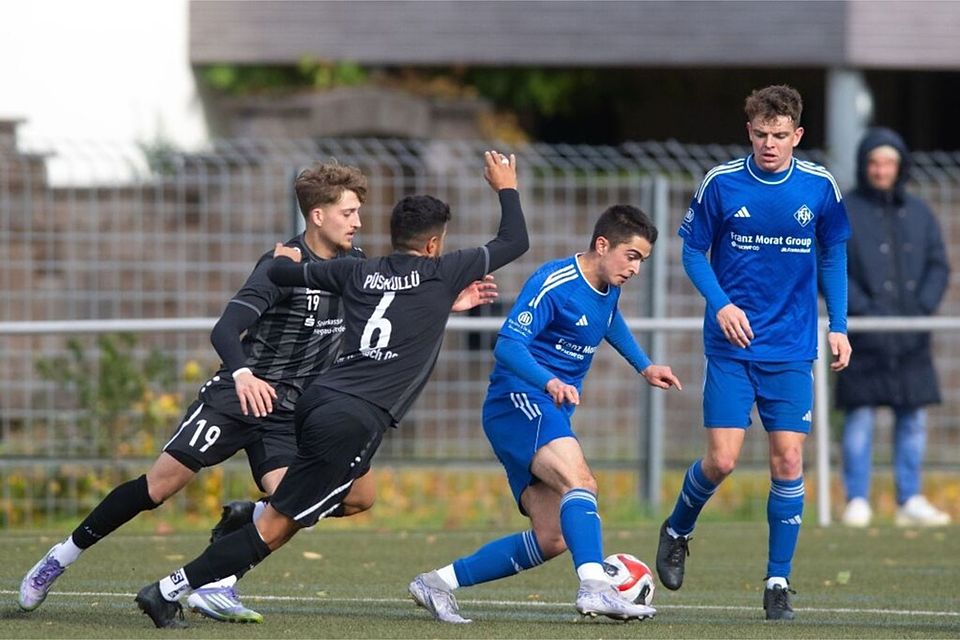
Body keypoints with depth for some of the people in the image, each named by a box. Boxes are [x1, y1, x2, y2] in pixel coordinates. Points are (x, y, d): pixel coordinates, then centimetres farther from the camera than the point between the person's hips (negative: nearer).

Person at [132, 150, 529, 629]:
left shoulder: (359, 273, 13)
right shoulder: (440, 275, 2)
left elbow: (280, 272, 19)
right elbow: (514, 242, 11)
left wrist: (285, 259, 42)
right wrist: (506, 188, 27)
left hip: (316, 401, 7)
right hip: (354, 423, -7)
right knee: (276, 529, -3)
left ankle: (245, 516, 18)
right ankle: (169, 592, -8)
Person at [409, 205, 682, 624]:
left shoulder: (607, 288, 12)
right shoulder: (554, 283, -14)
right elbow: (508, 345, -24)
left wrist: (644, 367, 33)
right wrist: (550, 382, -39)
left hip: (550, 416, 9)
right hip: (518, 401, -9)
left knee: (551, 540, 2)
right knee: (580, 480, -34)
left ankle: (437, 583, 10)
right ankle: (595, 588, -49)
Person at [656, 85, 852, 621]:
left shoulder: (820, 187, -1)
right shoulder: (721, 184, -6)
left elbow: (833, 255, 12)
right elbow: (693, 250, 4)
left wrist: (838, 326, 4)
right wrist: (721, 304, -13)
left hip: (792, 351, 1)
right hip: (731, 348, -1)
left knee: (789, 460, -4)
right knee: (722, 460, -8)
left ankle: (779, 582, 7)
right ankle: (677, 532, 23)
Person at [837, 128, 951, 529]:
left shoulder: (918, 213, 13)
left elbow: (939, 266, 11)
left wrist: (923, 308, -5)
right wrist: (862, 310, -14)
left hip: (910, 338, 4)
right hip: (864, 337, -4)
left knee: (912, 419, 5)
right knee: (859, 418, -6)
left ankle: (910, 502, 10)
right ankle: (857, 502, -1)